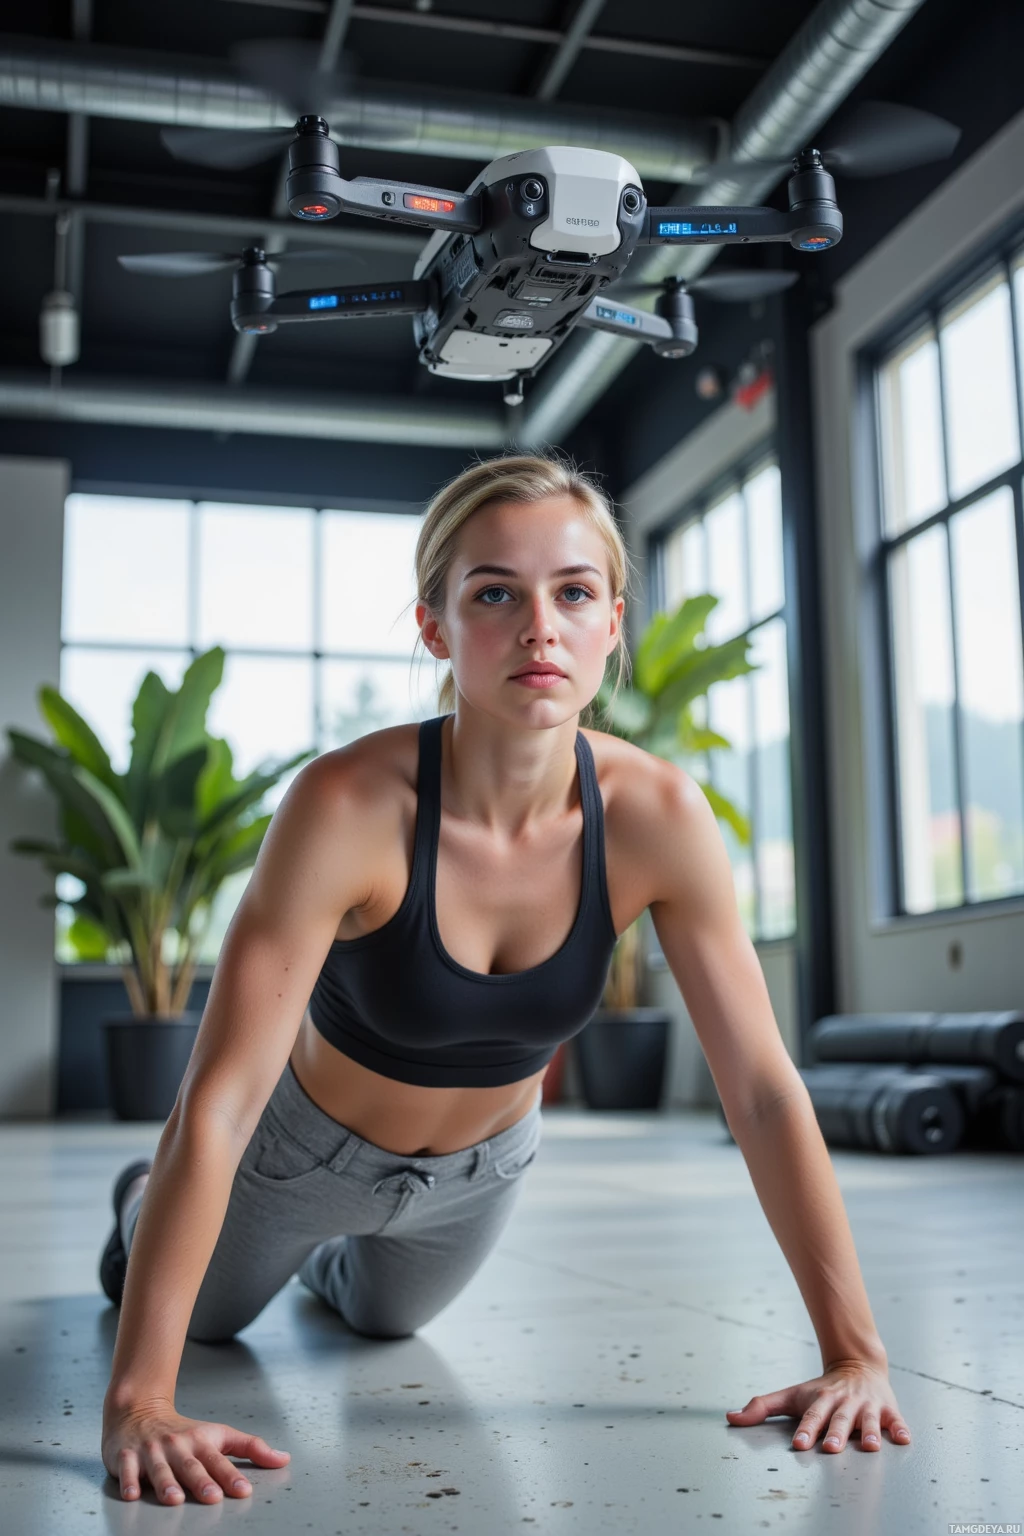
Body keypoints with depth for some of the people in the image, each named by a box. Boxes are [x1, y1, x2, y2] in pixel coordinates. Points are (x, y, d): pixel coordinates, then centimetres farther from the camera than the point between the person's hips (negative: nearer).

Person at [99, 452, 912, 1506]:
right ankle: (143, 1213, 61)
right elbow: (218, 1103, -38)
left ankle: (328, 1261, 68)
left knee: (386, 1316, 34)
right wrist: (139, 1403, -42)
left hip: (481, 1170, 3)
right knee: (210, 1315, 28)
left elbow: (765, 1091, -24)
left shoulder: (657, 817, -29)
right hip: (306, 1150, -3)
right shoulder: (350, 808, -39)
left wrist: (855, 1353, -26)